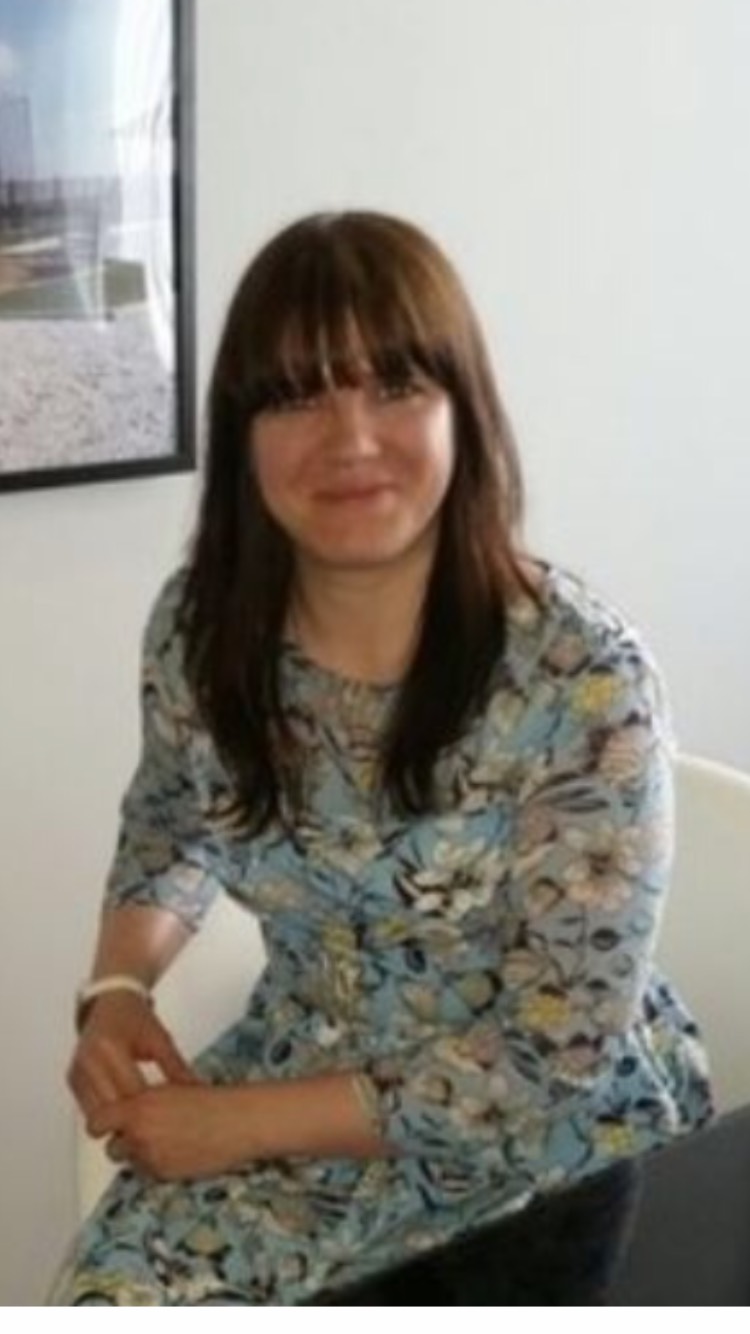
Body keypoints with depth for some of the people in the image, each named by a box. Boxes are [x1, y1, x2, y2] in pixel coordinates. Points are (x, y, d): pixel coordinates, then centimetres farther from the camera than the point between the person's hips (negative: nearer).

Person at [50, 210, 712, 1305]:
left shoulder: (585, 681, -24)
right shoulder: (201, 625, -9)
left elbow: (559, 1051, -20)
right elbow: (169, 833, 12)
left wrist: (249, 1121, -20)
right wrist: (116, 990, -9)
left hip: (553, 1136, -4)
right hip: (302, 1080, 5)